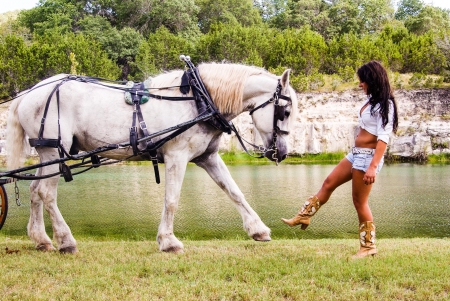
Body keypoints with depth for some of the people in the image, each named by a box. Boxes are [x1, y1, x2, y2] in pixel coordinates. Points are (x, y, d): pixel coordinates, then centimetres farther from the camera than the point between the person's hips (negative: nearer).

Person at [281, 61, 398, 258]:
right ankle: (303, 216, 23)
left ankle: (368, 246, 10)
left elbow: (383, 138, -22)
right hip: (356, 153, 9)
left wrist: (373, 166, -29)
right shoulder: (372, 101, 12)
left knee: (359, 201, -2)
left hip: (368, 156, -9)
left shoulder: (384, 105, -15)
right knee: (328, 183, 14)